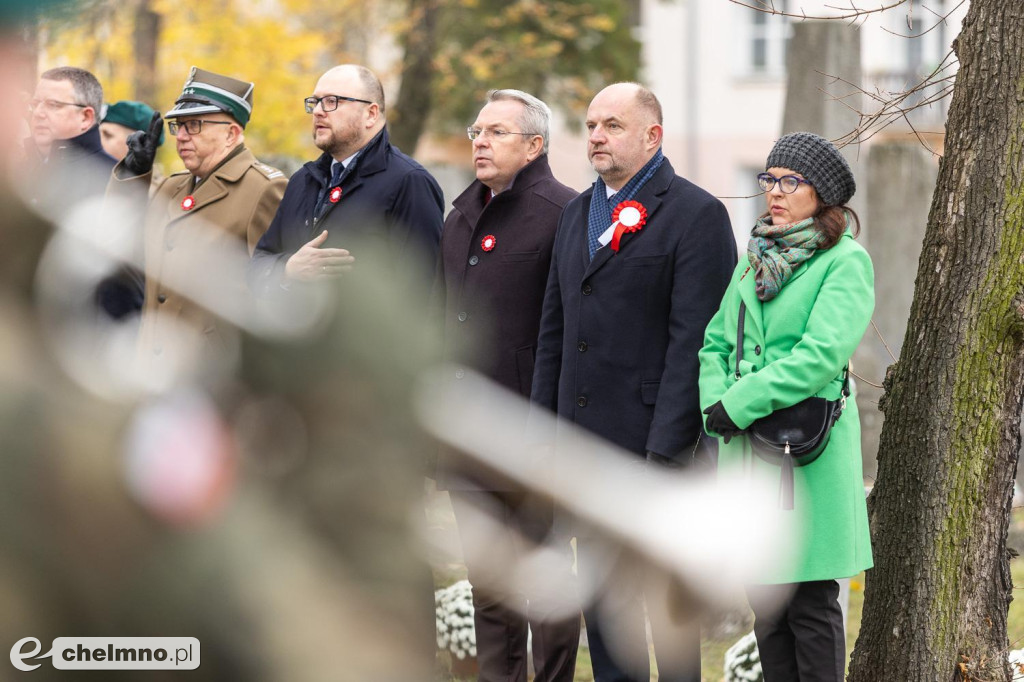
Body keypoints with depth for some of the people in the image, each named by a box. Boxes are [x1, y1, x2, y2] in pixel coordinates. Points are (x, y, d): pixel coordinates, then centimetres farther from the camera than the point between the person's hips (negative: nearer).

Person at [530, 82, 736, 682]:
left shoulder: (696, 214, -7)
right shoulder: (579, 212, 17)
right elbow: (554, 331, 19)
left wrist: (667, 448, -19)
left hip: (655, 435, -7)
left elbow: (693, 340, -14)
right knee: (600, 592, 11)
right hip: (585, 441, 7)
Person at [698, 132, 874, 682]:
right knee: (764, 598, 10)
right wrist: (714, 406, -5)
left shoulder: (846, 261, -7)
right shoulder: (757, 258, 14)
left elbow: (821, 355, -17)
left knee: (811, 602, -4)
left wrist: (738, 405, -17)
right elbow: (716, 341, 14)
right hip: (746, 448, 7)